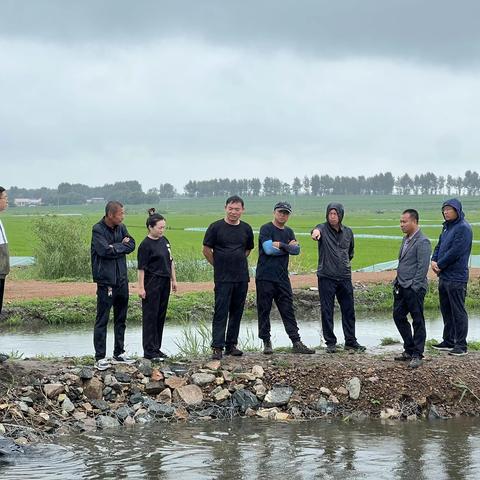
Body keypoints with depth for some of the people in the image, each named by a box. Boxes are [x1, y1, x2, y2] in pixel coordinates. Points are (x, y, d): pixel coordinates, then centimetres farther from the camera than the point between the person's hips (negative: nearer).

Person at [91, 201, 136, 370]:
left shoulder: (121, 228, 8)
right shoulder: (98, 229, -11)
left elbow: (131, 245, -2)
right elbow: (105, 250, -22)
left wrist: (115, 247, -13)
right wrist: (122, 245, -10)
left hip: (122, 280, 7)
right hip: (106, 281, -7)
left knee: (121, 319, 14)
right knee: (102, 320, -3)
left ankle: (119, 353, 25)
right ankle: (100, 357, 0)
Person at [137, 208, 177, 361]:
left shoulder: (164, 241, 10)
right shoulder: (146, 244, -12)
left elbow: (170, 262, 18)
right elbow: (141, 267, -13)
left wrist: (174, 280, 16)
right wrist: (141, 287, -15)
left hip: (164, 282, 7)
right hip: (152, 283, -7)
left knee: (161, 315, 10)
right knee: (150, 316, -3)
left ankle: (156, 347, 18)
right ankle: (149, 351, 0)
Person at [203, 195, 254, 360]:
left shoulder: (246, 229, 8)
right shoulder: (216, 227, -4)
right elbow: (206, 250, 1)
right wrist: (219, 266, 4)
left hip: (242, 277, 4)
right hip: (223, 278, -4)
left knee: (237, 312, 9)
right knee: (221, 312, -7)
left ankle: (231, 345, 19)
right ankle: (217, 347, -7)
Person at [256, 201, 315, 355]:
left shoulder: (289, 232, 17)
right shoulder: (266, 229, -2)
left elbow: (296, 250, 2)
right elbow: (268, 249, -16)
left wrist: (282, 245, -13)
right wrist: (289, 247, -5)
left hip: (283, 278, 5)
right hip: (265, 277, -5)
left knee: (288, 310, 3)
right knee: (264, 311, 0)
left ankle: (296, 342, 2)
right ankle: (266, 342, 9)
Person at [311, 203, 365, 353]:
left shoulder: (348, 232, 9)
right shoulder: (323, 228, -6)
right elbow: (317, 231, -32)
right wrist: (315, 232, -54)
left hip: (345, 277, 4)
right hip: (326, 277, -4)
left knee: (348, 310, 7)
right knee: (327, 311, 1)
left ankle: (350, 341, 17)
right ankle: (330, 343, 11)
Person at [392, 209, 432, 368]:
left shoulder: (422, 242, -14)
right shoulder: (406, 239, 14)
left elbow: (423, 267, -18)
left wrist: (414, 287, -18)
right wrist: (397, 281, 15)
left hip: (414, 289, -9)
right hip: (401, 287, 9)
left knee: (418, 321, 1)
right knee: (398, 317, 12)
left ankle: (417, 355, 7)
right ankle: (409, 350, 25)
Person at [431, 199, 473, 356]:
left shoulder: (463, 228, -14)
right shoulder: (447, 227, 15)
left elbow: (455, 252, -20)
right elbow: (439, 246, 18)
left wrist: (440, 265, -11)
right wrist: (434, 260, -1)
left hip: (456, 278, -9)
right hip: (444, 276, 9)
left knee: (458, 312, -4)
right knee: (446, 311, 16)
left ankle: (461, 345, 0)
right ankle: (448, 341, 25)